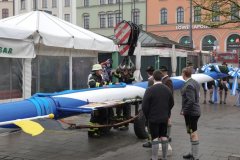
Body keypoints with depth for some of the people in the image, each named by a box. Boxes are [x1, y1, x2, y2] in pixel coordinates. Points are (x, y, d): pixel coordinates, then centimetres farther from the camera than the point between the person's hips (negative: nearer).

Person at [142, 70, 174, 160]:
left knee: (155, 138, 0)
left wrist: (147, 117, 1)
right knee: (164, 137, 13)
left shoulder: (150, 90, -16)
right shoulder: (167, 89, 1)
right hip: (164, 118, 5)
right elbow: (171, 103, 10)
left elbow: (144, 106, -14)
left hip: (153, 118, -5)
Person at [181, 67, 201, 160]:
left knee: (193, 134, -3)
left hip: (190, 113, -10)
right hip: (195, 111, 10)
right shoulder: (195, 83, 10)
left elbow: (191, 100, -26)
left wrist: (184, 110, -16)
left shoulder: (189, 85, -19)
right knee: (192, 133, 19)